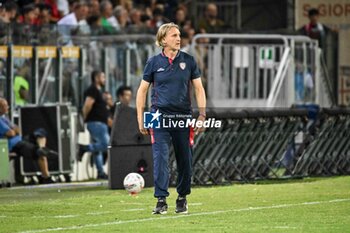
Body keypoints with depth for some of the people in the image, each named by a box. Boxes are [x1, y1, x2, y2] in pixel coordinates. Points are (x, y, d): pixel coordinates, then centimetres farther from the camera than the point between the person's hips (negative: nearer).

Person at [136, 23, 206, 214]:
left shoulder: (188, 61, 5)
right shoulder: (154, 62, 3)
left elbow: (199, 88, 8)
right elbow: (142, 90, 8)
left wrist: (202, 115, -1)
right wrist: (140, 118, 2)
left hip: (183, 117, 2)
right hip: (160, 116, -1)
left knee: (185, 160, 6)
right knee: (160, 157, -13)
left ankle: (182, 198, 23)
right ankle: (161, 200, -13)